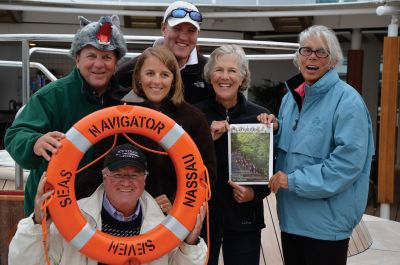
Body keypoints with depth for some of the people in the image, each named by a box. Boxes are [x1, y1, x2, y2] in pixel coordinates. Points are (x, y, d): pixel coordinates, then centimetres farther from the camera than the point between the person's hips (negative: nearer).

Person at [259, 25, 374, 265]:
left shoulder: (347, 100, -13)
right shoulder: (291, 97, 11)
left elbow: (349, 160, -22)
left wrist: (295, 181, -21)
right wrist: (275, 130, -2)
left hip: (327, 219, -7)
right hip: (292, 215, 7)